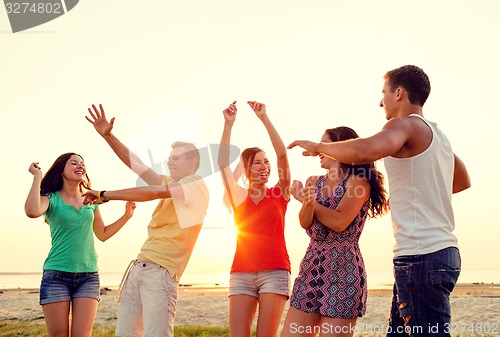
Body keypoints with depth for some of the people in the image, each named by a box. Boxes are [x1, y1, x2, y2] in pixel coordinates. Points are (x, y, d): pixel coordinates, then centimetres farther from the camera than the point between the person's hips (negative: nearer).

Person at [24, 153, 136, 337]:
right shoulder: (51, 198, 1)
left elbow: (103, 234, 23)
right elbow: (32, 211, -23)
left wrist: (126, 215, 13)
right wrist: (37, 177, -13)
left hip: (88, 276, 3)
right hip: (56, 274, -3)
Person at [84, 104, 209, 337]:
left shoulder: (197, 186, -2)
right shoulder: (169, 184, 23)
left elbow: (153, 192, -13)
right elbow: (134, 163, 16)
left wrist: (105, 195, -9)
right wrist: (108, 136, 5)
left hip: (160, 272, -8)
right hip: (138, 266, 8)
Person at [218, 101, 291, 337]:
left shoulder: (280, 193, 8)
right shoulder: (238, 197, 11)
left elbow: (282, 154, -3)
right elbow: (222, 163, 0)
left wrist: (264, 118, -6)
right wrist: (228, 124, -4)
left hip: (275, 271, -1)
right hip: (241, 273, 1)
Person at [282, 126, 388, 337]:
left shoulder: (358, 181, -4)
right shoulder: (315, 181, 14)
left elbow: (339, 222, -16)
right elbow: (305, 222, 0)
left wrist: (306, 200, -5)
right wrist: (308, 202, -22)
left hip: (343, 268, -6)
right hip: (311, 266, 6)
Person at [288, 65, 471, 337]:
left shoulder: (405, 124, -8)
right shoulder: (437, 134, 20)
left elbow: (366, 150, -30)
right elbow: (463, 181, 36)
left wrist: (318, 147, -15)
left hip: (420, 256, -10)